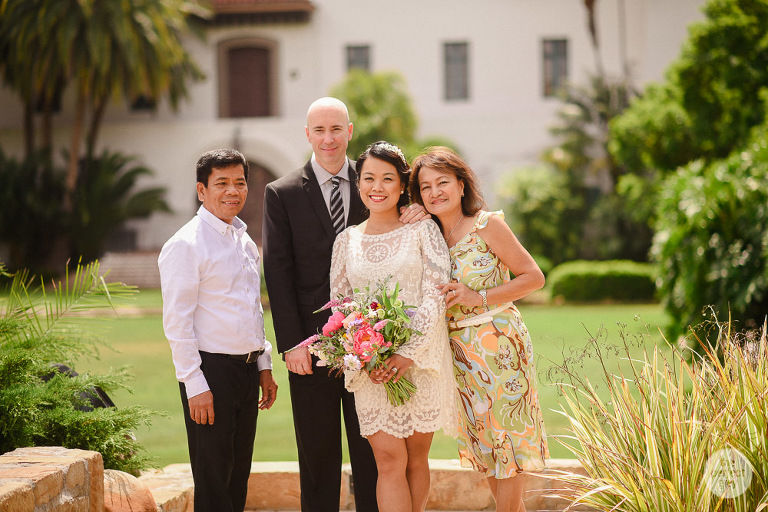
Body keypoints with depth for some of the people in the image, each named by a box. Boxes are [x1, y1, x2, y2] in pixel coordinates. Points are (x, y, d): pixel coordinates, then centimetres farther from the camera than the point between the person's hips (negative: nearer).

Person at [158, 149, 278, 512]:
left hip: (247, 368, 8)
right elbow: (176, 322, -14)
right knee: (213, 482, -2)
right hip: (212, 369, -7)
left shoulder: (246, 243, 13)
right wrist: (194, 384, -17)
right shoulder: (186, 244, -11)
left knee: (239, 475, 12)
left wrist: (264, 364, 17)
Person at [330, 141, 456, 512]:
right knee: (390, 461, -7)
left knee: (416, 459, 6)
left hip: (421, 357, -1)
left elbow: (435, 296, -6)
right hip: (369, 365, 1)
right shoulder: (347, 240, 9)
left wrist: (409, 353, -17)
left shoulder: (422, 231, 1)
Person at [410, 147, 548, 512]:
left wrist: (478, 298, -16)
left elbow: (533, 277, -8)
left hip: (498, 344, -6)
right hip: (458, 351, 6)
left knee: (505, 434, -2)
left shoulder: (487, 225, -10)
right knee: (482, 441, 11)